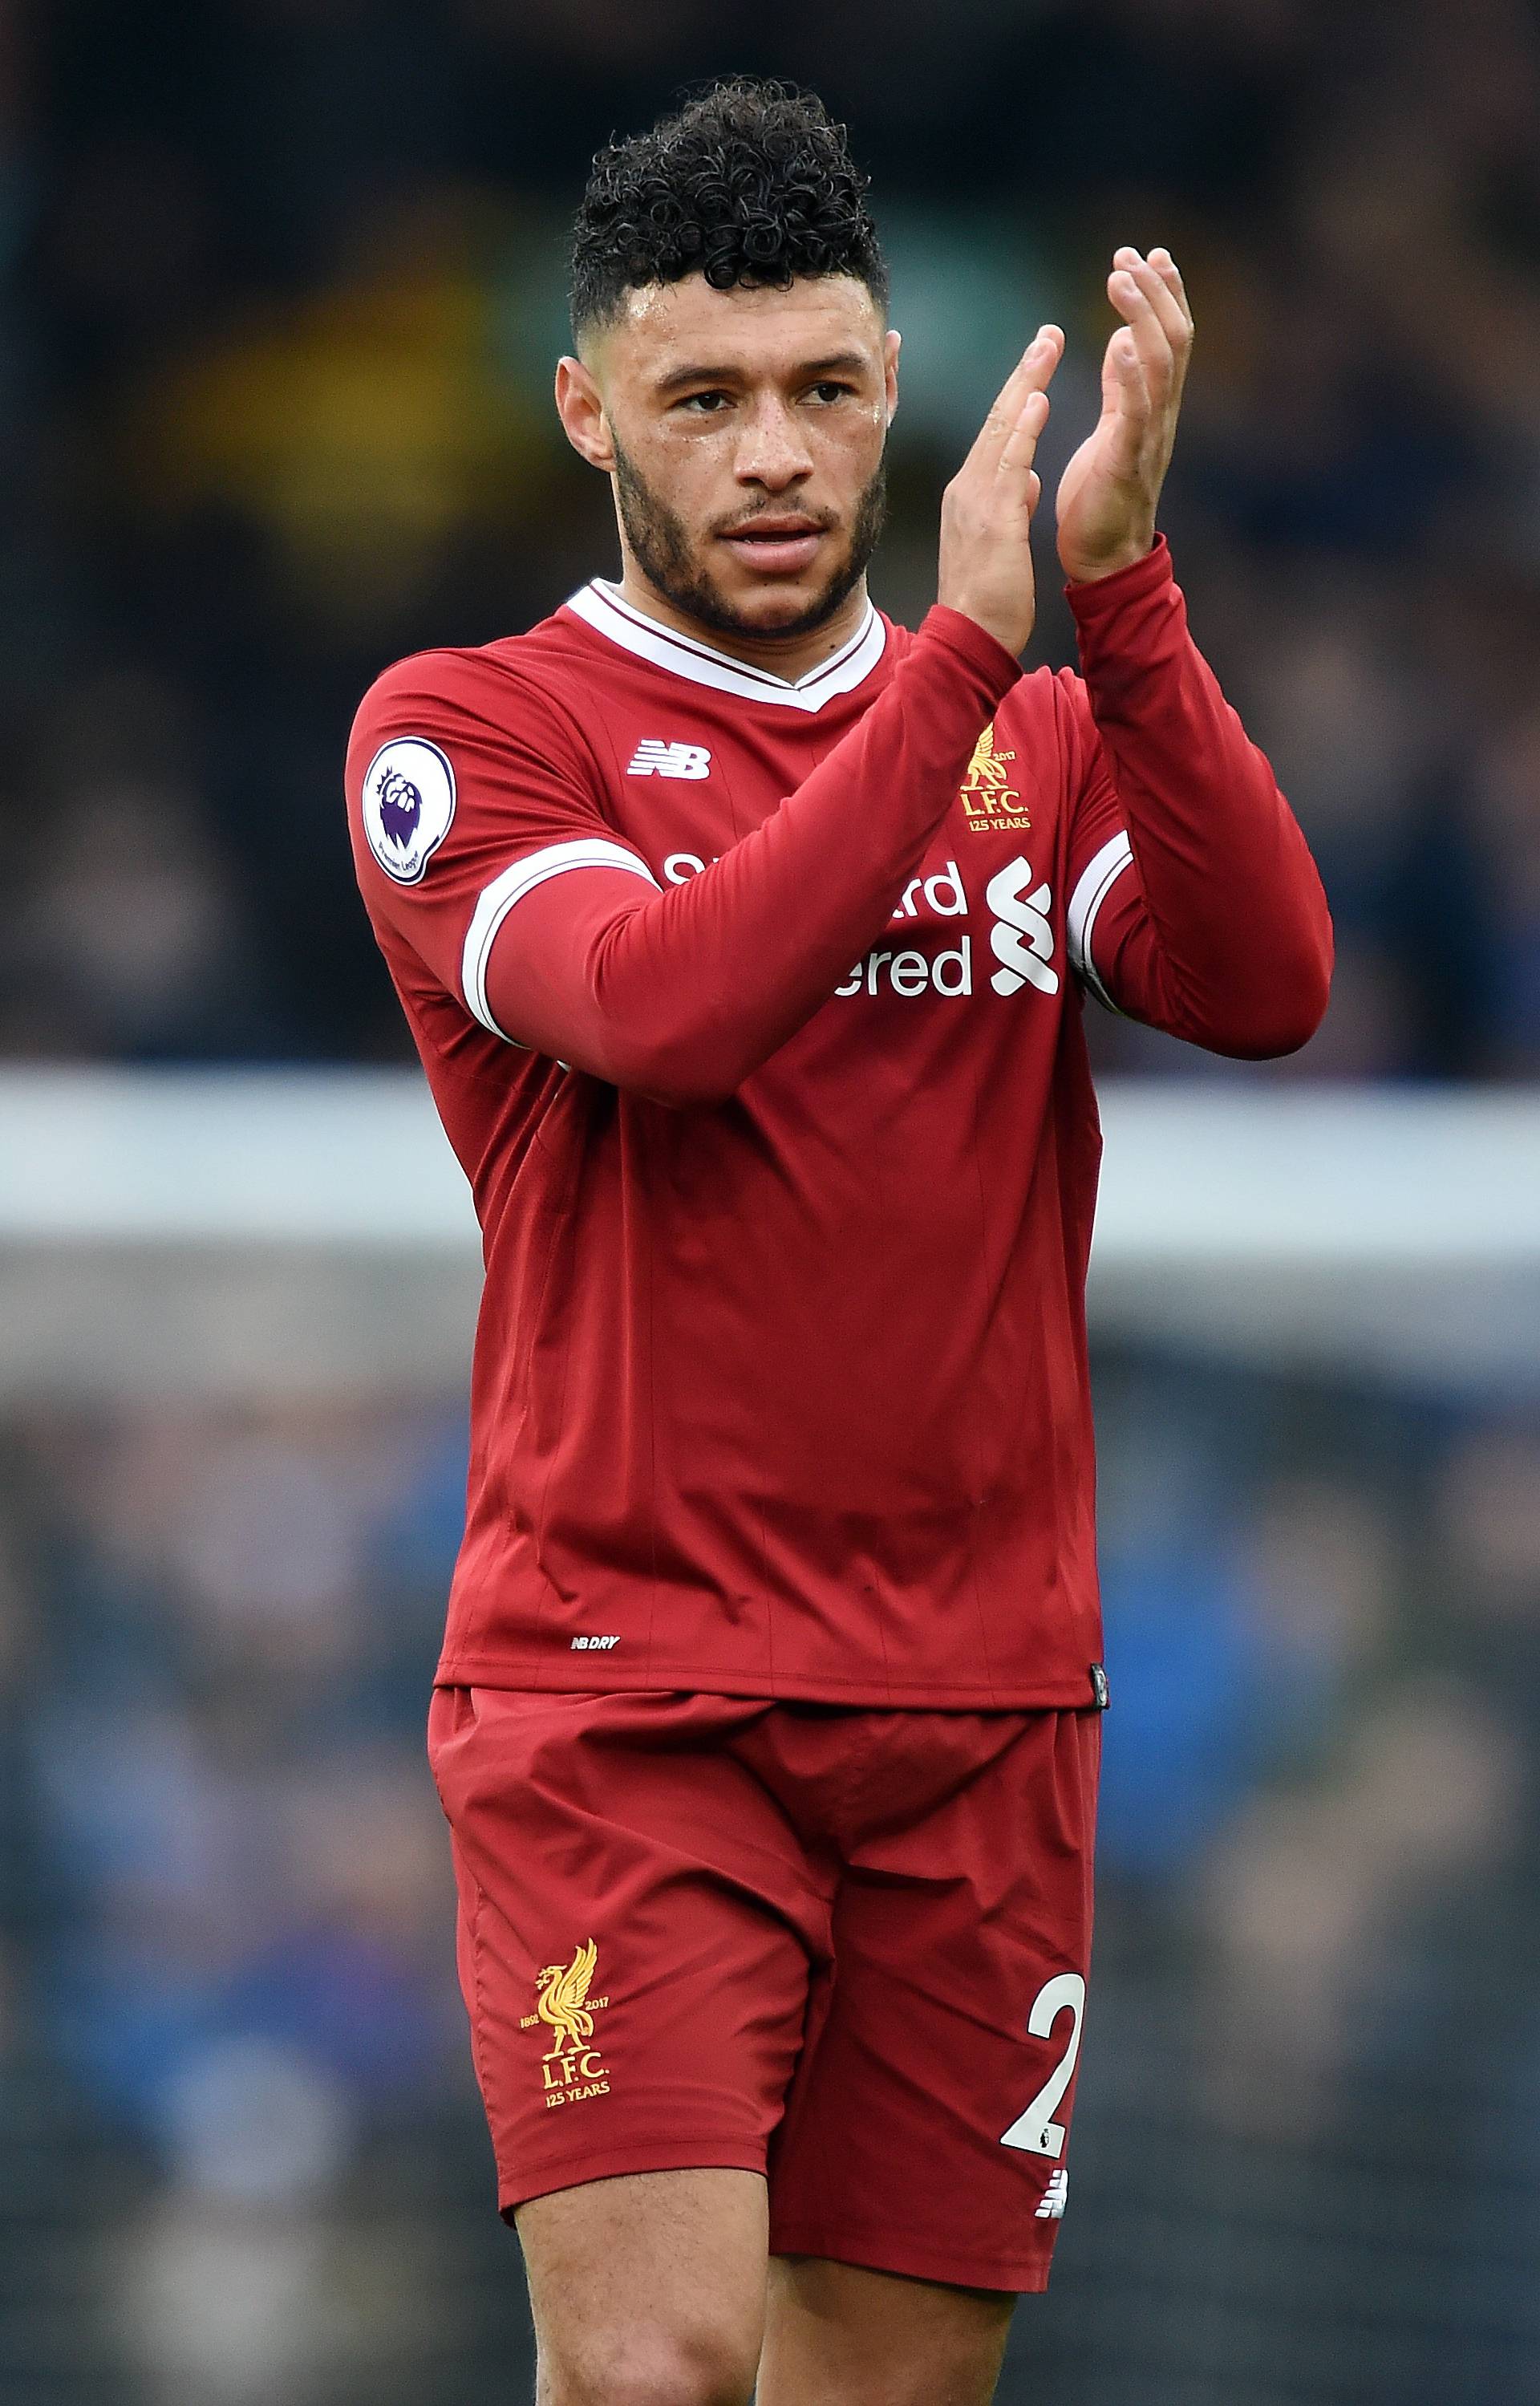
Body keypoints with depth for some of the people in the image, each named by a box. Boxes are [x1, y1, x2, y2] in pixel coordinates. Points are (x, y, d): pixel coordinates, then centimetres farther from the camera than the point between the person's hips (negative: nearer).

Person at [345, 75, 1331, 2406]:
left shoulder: (1045, 735, 14)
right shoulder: (474, 727, 0)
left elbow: (1263, 983, -6)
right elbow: (662, 1002, -20)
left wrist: (1119, 594, -17)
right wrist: (966, 641, -22)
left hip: (982, 1701, 4)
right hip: (622, 1689, -4)